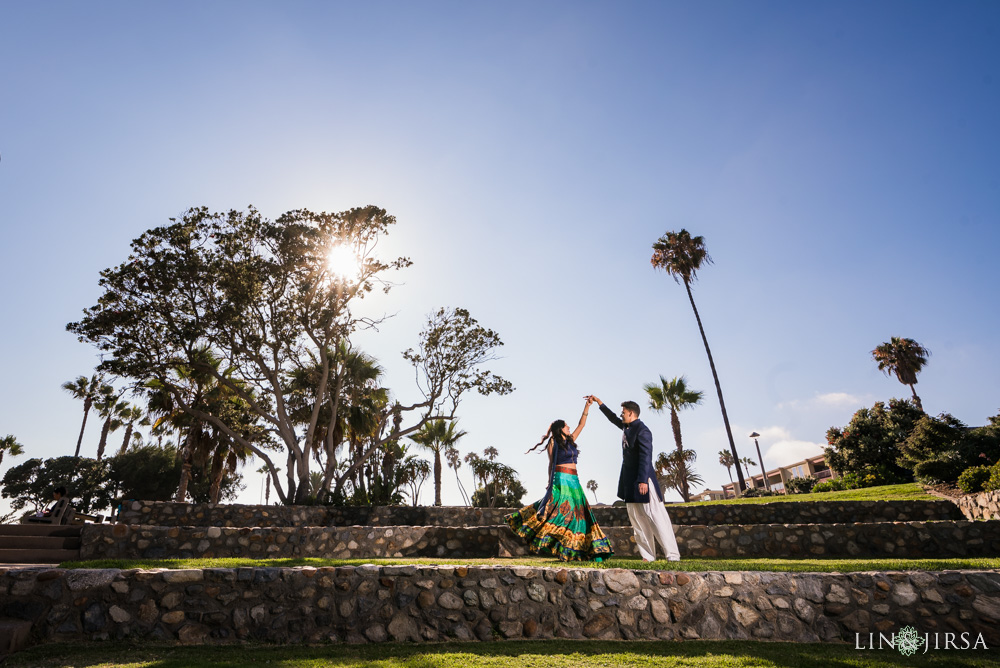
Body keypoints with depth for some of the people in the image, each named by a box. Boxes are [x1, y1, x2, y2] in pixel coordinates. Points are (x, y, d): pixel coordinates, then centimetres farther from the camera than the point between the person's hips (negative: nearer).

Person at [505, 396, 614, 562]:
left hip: (574, 481, 7)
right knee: (558, 510, -14)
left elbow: (581, 425, 17)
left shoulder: (570, 441, 16)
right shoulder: (553, 443, 0)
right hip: (560, 480, -7)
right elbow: (551, 463, -1)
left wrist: (587, 406, 13)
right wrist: (550, 482, -5)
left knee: (578, 513, 7)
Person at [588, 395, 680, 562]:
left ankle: (672, 555, -2)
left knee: (656, 518, -7)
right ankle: (648, 556, 14)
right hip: (630, 482, 9)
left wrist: (643, 480, -26)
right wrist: (598, 401, 33)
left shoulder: (642, 431, -15)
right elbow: (613, 418, 29)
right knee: (636, 520, 9)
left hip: (642, 480, -9)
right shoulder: (627, 427, 12)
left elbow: (646, 456, -21)